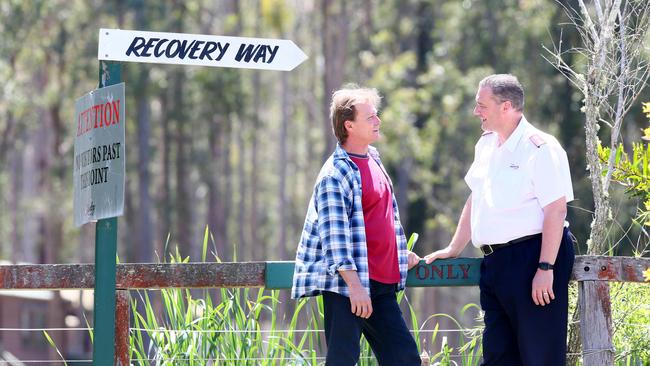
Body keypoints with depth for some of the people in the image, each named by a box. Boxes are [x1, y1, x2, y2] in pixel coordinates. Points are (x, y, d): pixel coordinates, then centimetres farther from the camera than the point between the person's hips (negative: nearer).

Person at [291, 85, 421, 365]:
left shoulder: (373, 159, 14)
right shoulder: (335, 175, -14)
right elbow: (335, 235, -19)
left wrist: (401, 253, 30)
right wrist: (354, 285, -23)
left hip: (381, 284, 9)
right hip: (347, 284, -9)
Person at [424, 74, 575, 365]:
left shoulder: (540, 148, -11)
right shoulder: (486, 145, 15)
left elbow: (556, 210, -16)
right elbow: (475, 201, 26)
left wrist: (545, 268, -21)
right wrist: (453, 250, 27)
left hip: (531, 258, -9)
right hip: (495, 262, 9)